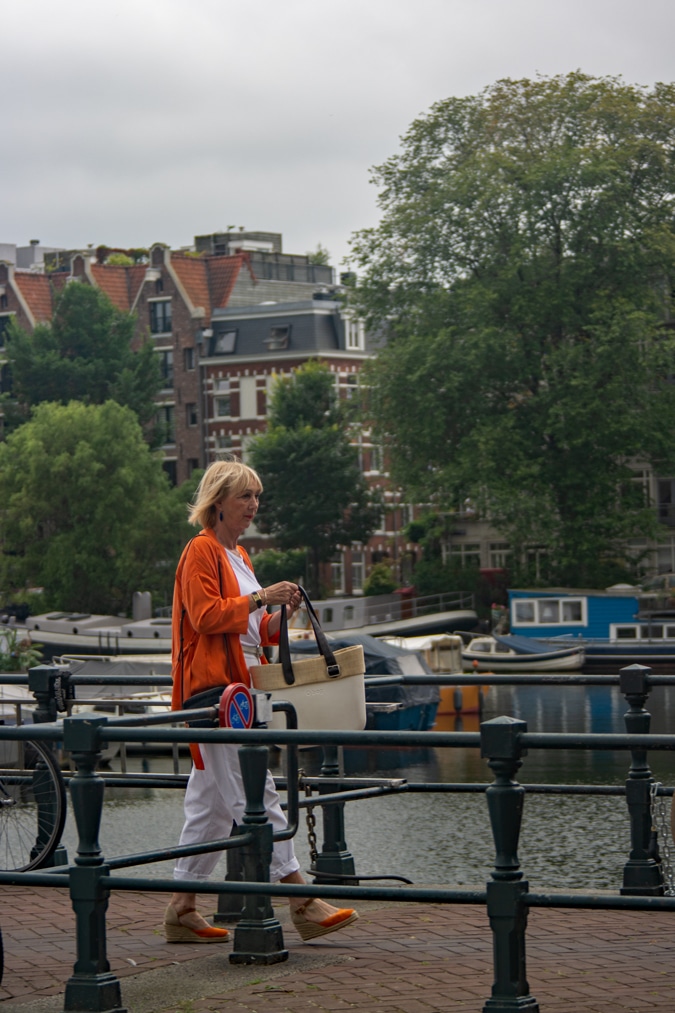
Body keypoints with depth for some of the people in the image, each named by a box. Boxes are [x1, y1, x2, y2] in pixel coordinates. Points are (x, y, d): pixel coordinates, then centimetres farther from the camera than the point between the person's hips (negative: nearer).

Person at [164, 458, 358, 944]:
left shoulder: (237, 555, 21)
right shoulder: (201, 551, -7)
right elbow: (205, 615, -17)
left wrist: (280, 615, 6)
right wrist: (261, 597, -20)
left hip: (239, 684, 10)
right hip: (214, 685, -10)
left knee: (212, 801, 10)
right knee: (256, 795, -11)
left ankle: (182, 910, 14)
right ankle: (303, 904, -14)